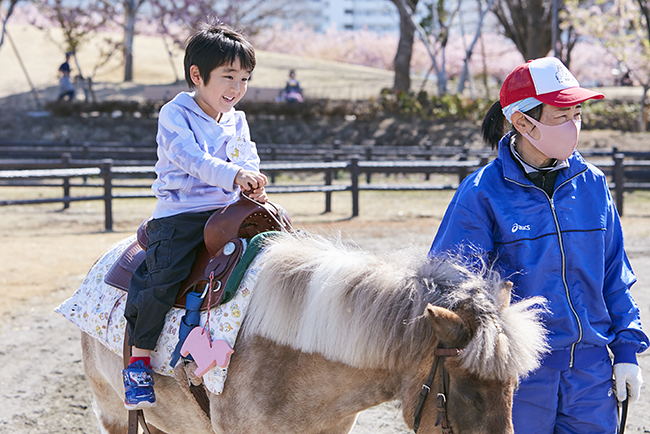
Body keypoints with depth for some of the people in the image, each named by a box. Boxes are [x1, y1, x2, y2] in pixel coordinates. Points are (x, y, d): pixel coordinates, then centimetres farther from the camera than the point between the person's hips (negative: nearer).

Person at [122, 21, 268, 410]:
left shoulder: (237, 122, 15)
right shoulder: (175, 115, -5)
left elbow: (249, 166, 13)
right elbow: (192, 159, -19)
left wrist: (255, 189, -11)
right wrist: (234, 175, -34)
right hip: (180, 214, -6)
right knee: (162, 277, -24)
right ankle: (138, 358, -13)